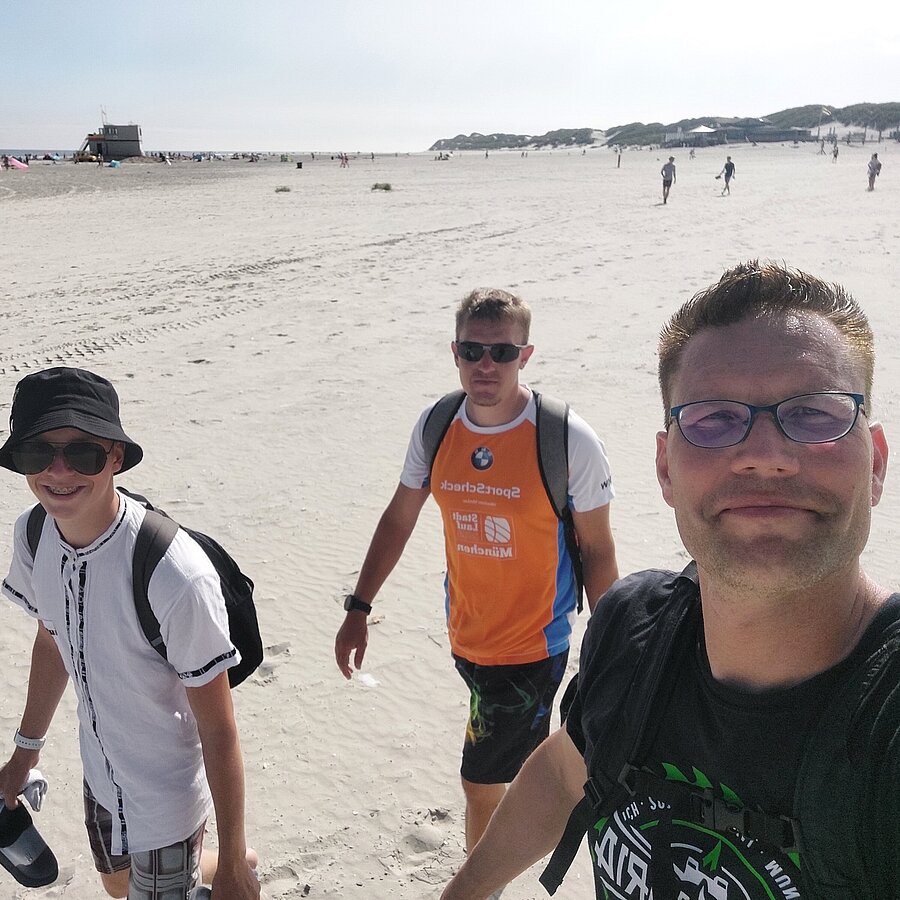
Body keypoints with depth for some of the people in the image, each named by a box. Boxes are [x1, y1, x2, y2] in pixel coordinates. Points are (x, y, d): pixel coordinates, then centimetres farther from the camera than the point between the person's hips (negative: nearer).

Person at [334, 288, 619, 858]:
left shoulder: (570, 441, -18)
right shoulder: (436, 426, -5)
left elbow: (597, 550, -10)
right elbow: (399, 519, 6)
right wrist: (359, 608, 6)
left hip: (535, 646, -4)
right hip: (465, 638, 5)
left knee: (482, 781, 3)